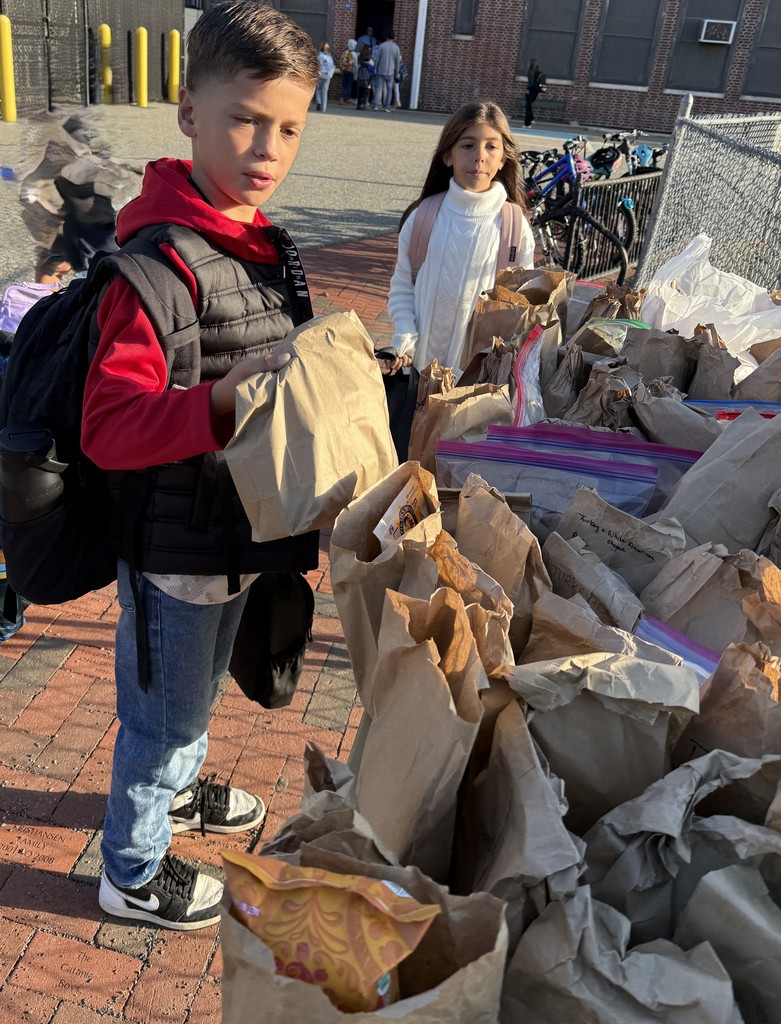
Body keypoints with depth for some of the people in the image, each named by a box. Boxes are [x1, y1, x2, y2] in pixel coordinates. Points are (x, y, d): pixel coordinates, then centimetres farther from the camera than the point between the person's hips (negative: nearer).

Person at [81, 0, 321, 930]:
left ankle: (172, 790, 57)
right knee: (163, 712, 13)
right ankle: (133, 873, 39)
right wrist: (218, 405, -43)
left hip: (239, 530, 8)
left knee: (198, 689, 29)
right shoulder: (163, 260, -25)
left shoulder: (264, 244, 5)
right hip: (176, 547, -8)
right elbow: (109, 429, -30)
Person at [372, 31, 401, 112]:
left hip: (381, 71, -1)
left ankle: (376, 105, -8)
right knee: (389, 89, 7)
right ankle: (387, 107, 3)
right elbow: (397, 62, 3)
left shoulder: (382, 46, -3)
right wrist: (396, 72, 12)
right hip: (390, 72, 1)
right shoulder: (396, 48, 0)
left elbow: (377, 58, -3)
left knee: (378, 87, 2)